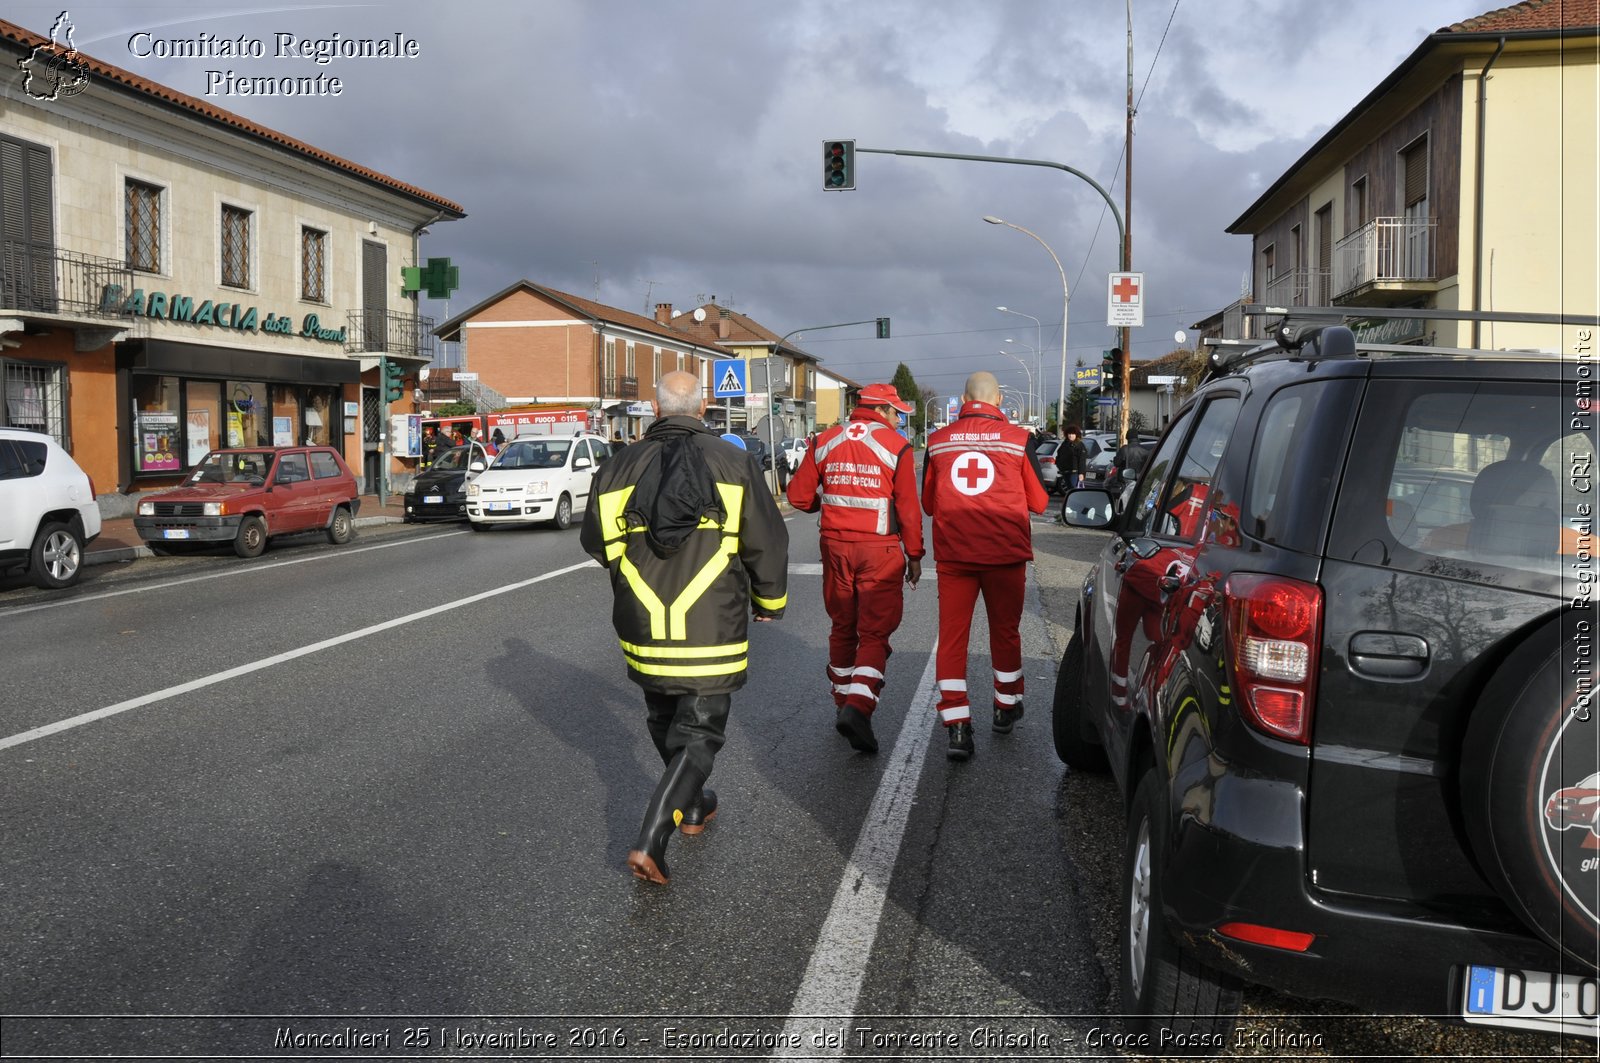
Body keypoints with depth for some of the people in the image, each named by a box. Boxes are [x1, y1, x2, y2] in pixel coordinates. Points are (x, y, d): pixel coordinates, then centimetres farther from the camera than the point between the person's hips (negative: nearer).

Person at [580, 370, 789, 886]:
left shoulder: (620, 466, -1)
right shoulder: (731, 463, -7)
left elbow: (596, 541, 10)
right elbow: (767, 541, -2)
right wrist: (769, 600, 14)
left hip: (643, 630, 3)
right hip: (711, 632, -3)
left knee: (664, 722, 25)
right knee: (697, 736, 6)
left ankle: (692, 806, 43)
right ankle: (650, 841, -6)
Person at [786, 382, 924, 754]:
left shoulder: (824, 442, 5)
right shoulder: (896, 446, -6)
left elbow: (798, 495, 4)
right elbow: (908, 507, -6)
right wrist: (914, 555, 2)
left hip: (835, 545, 4)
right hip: (879, 550, -4)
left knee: (842, 628, 17)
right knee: (875, 633, -1)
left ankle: (843, 705, 26)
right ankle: (858, 707, -18)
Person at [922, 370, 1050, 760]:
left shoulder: (938, 440, 2)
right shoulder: (1017, 438, -4)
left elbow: (928, 502, 13)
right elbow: (1039, 501, 4)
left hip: (953, 553, 1)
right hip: (1005, 552, 0)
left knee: (951, 636, 3)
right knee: (1005, 631, 17)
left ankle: (957, 725, -6)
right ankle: (1006, 707, 34)